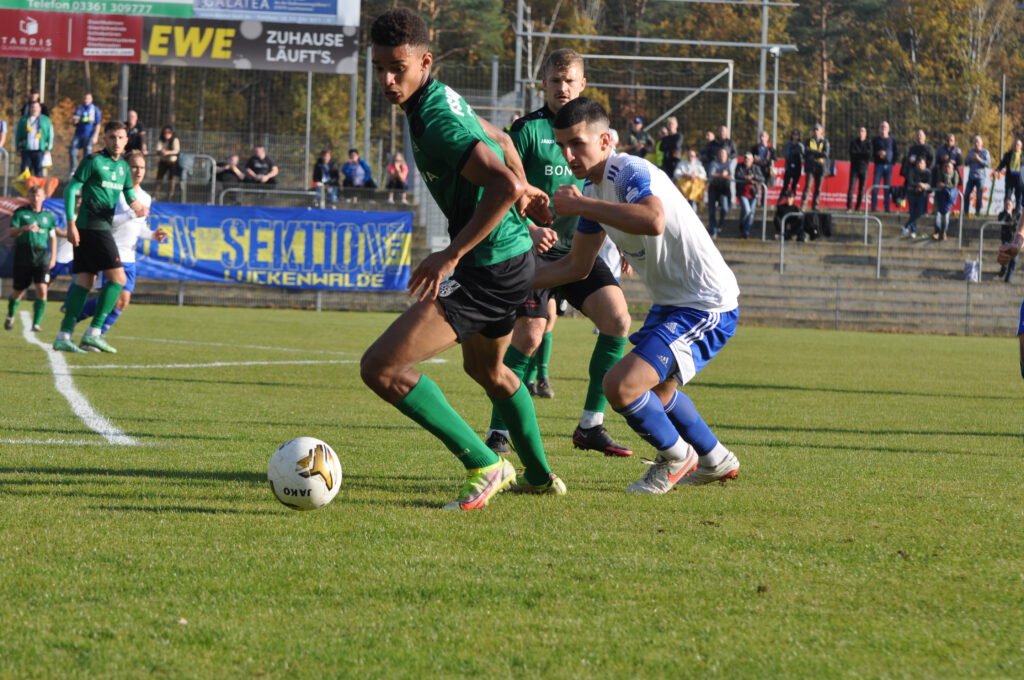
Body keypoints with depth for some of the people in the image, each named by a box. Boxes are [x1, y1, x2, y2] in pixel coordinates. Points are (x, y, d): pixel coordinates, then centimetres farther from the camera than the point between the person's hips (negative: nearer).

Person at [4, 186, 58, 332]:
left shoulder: (48, 216, 10)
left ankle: (36, 324, -12)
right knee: (19, 291, 8)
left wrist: (53, 257, 14)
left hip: (41, 256, 1)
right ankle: (10, 316, 36)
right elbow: (11, 233, -6)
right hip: (23, 257, -1)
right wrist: (24, 228, -24)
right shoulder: (21, 213, 2)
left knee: (42, 290, -15)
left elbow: (52, 237, 19)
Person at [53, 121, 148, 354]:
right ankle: (93, 332, -13)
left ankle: (64, 336, 3)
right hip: (93, 227, -8)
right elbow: (71, 189, -8)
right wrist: (71, 223, -15)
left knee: (85, 282, 5)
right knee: (118, 278, -12)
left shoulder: (123, 166, 16)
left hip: (104, 227, 8)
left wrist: (138, 206, -2)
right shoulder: (94, 161, -7)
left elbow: (130, 195, 23)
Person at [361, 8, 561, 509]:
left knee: (380, 368, -15)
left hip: (489, 270, -11)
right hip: (515, 257, 11)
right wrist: (525, 190, 37)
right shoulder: (443, 96, 7)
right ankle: (540, 476, 49)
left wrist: (451, 255, -31)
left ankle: (484, 467, -10)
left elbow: (503, 186, -35)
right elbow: (499, 140, 25)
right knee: (485, 366, 35)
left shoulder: (436, 123, -24)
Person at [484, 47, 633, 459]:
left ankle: (591, 426, 2)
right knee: (529, 335, -13)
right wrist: (530, 228, -23)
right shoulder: (528, 129, -5)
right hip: (534, 247, -5)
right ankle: (498, 433, -1)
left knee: (617, 319, -8)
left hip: (578, 247, 5)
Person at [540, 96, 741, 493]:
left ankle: (676, 457, 5)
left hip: (706, 308, -11)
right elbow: (578, 265, 17)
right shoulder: (594, 189, 7)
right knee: (655, 390, 31)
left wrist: (580, 205, -35)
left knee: (621, 386, -22)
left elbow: (654, 221, -45)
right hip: (670, 304, 11)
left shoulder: (631, 173, -22)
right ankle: (716, 462, 52)